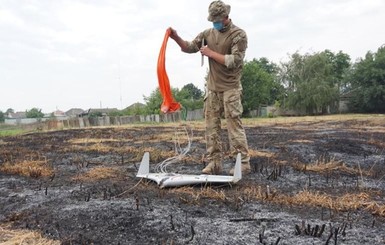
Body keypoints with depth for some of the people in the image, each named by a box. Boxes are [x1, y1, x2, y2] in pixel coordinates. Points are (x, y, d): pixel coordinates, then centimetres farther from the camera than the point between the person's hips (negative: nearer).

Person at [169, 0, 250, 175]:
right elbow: (190, 47, 11)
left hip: (230, 88, -5)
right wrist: (176, 38, -6)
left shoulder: (239, 35, -7)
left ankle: (243, 163, 3)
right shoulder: (208, 33, 9)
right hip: (212, 88, 6)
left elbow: (235, 61, -16)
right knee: (211, 125, 4)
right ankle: (214, 163, 11)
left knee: (234, 125, -5)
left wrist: (211, 53, -13)